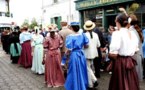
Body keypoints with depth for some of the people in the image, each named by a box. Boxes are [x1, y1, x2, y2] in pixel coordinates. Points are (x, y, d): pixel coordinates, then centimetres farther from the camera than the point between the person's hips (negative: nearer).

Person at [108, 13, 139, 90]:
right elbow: (135, 50, 13)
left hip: (120, 63, -6)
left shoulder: (117, 34, -14)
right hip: (130, 62, 6)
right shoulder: (132, 34, 6)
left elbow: (113, 54, -20)